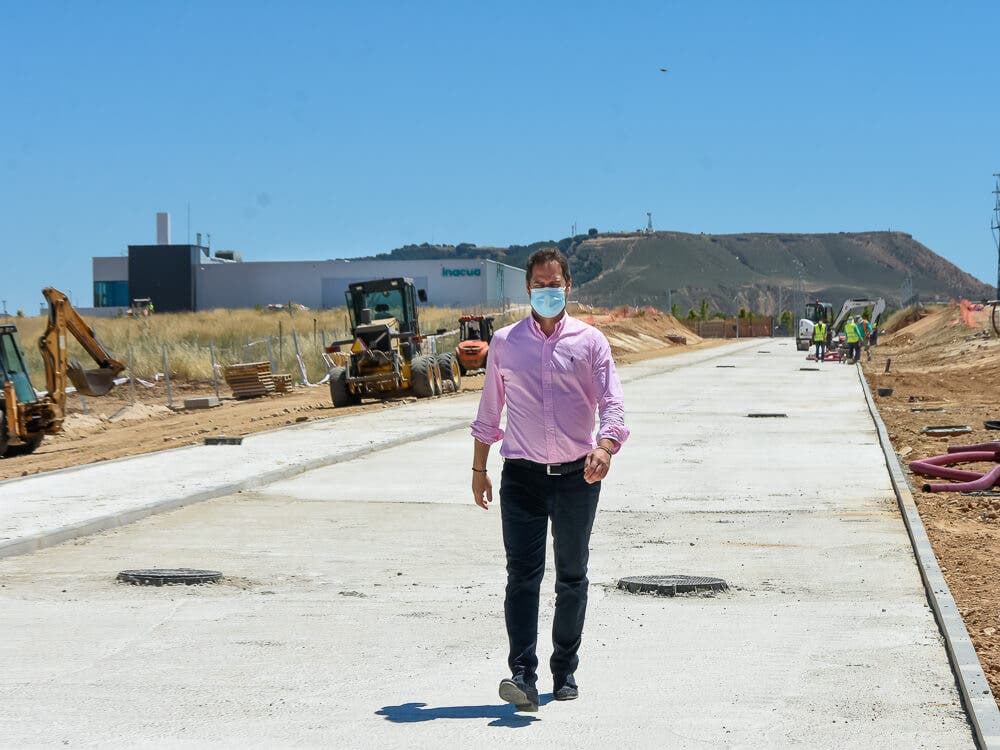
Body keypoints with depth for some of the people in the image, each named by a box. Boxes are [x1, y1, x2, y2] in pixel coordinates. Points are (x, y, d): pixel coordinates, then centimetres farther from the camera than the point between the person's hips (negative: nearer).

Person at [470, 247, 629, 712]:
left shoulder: (590, 341, 2)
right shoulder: (505, 342, 7)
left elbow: (611, 403, -5)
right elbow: (489, 411, 14)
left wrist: (605, 447, -24)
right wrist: (478, 469, 14)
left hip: (577, 477, 0)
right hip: (523, 477, 0)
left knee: (571, 577, 10)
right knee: (522, 575, -11)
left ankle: (565, 671, 22)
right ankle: (522, 676, -17)